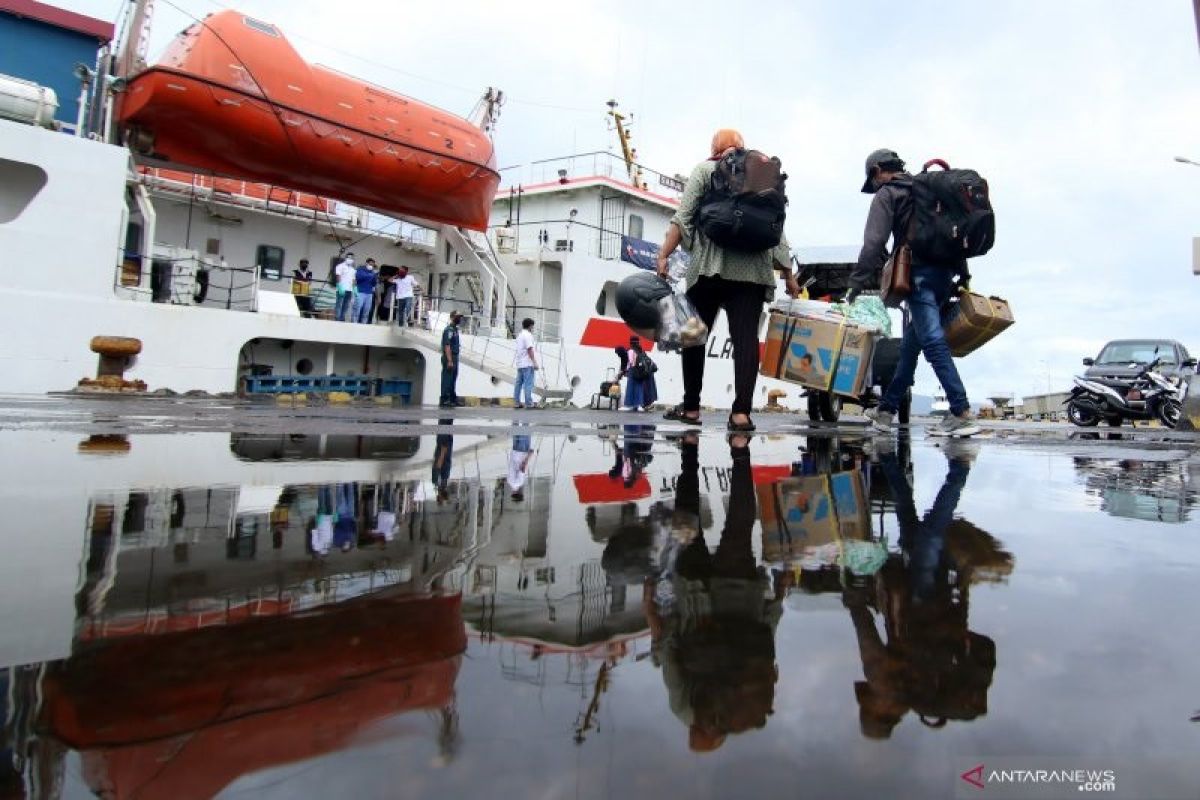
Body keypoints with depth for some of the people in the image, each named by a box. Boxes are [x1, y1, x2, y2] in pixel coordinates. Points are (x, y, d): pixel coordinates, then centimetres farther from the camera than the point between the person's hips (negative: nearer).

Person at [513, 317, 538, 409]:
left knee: (518, 383, 8)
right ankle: (529, 403, -12)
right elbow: (530, 349, -16)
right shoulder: (528, 335, -10)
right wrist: (535, 362, -17)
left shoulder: (519, 335, 19)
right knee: (528, 384, -9)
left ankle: (516, 403, 10)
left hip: (519, 363, 10)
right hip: (527, 364, -9)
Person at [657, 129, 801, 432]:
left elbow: (683, 217, -4)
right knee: (746, 338, -5)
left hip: (709, 267, -2)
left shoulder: (705, 169, 9)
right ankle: (741, 410, -15)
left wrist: (663, 255, -8)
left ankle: (691, 407, 12)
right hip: (752, 270, 2)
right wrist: (788, 275, 18)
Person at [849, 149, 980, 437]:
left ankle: (962, 414, -21)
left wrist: (856, 283, -7)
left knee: (933, 341, -13)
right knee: (911, 342, 13)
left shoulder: (886, 195, 3)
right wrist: (963, 275, 22)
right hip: (946, 271, 8)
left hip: (919, 272, -8)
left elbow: (873, 244, -9)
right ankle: (886, 410, 20)